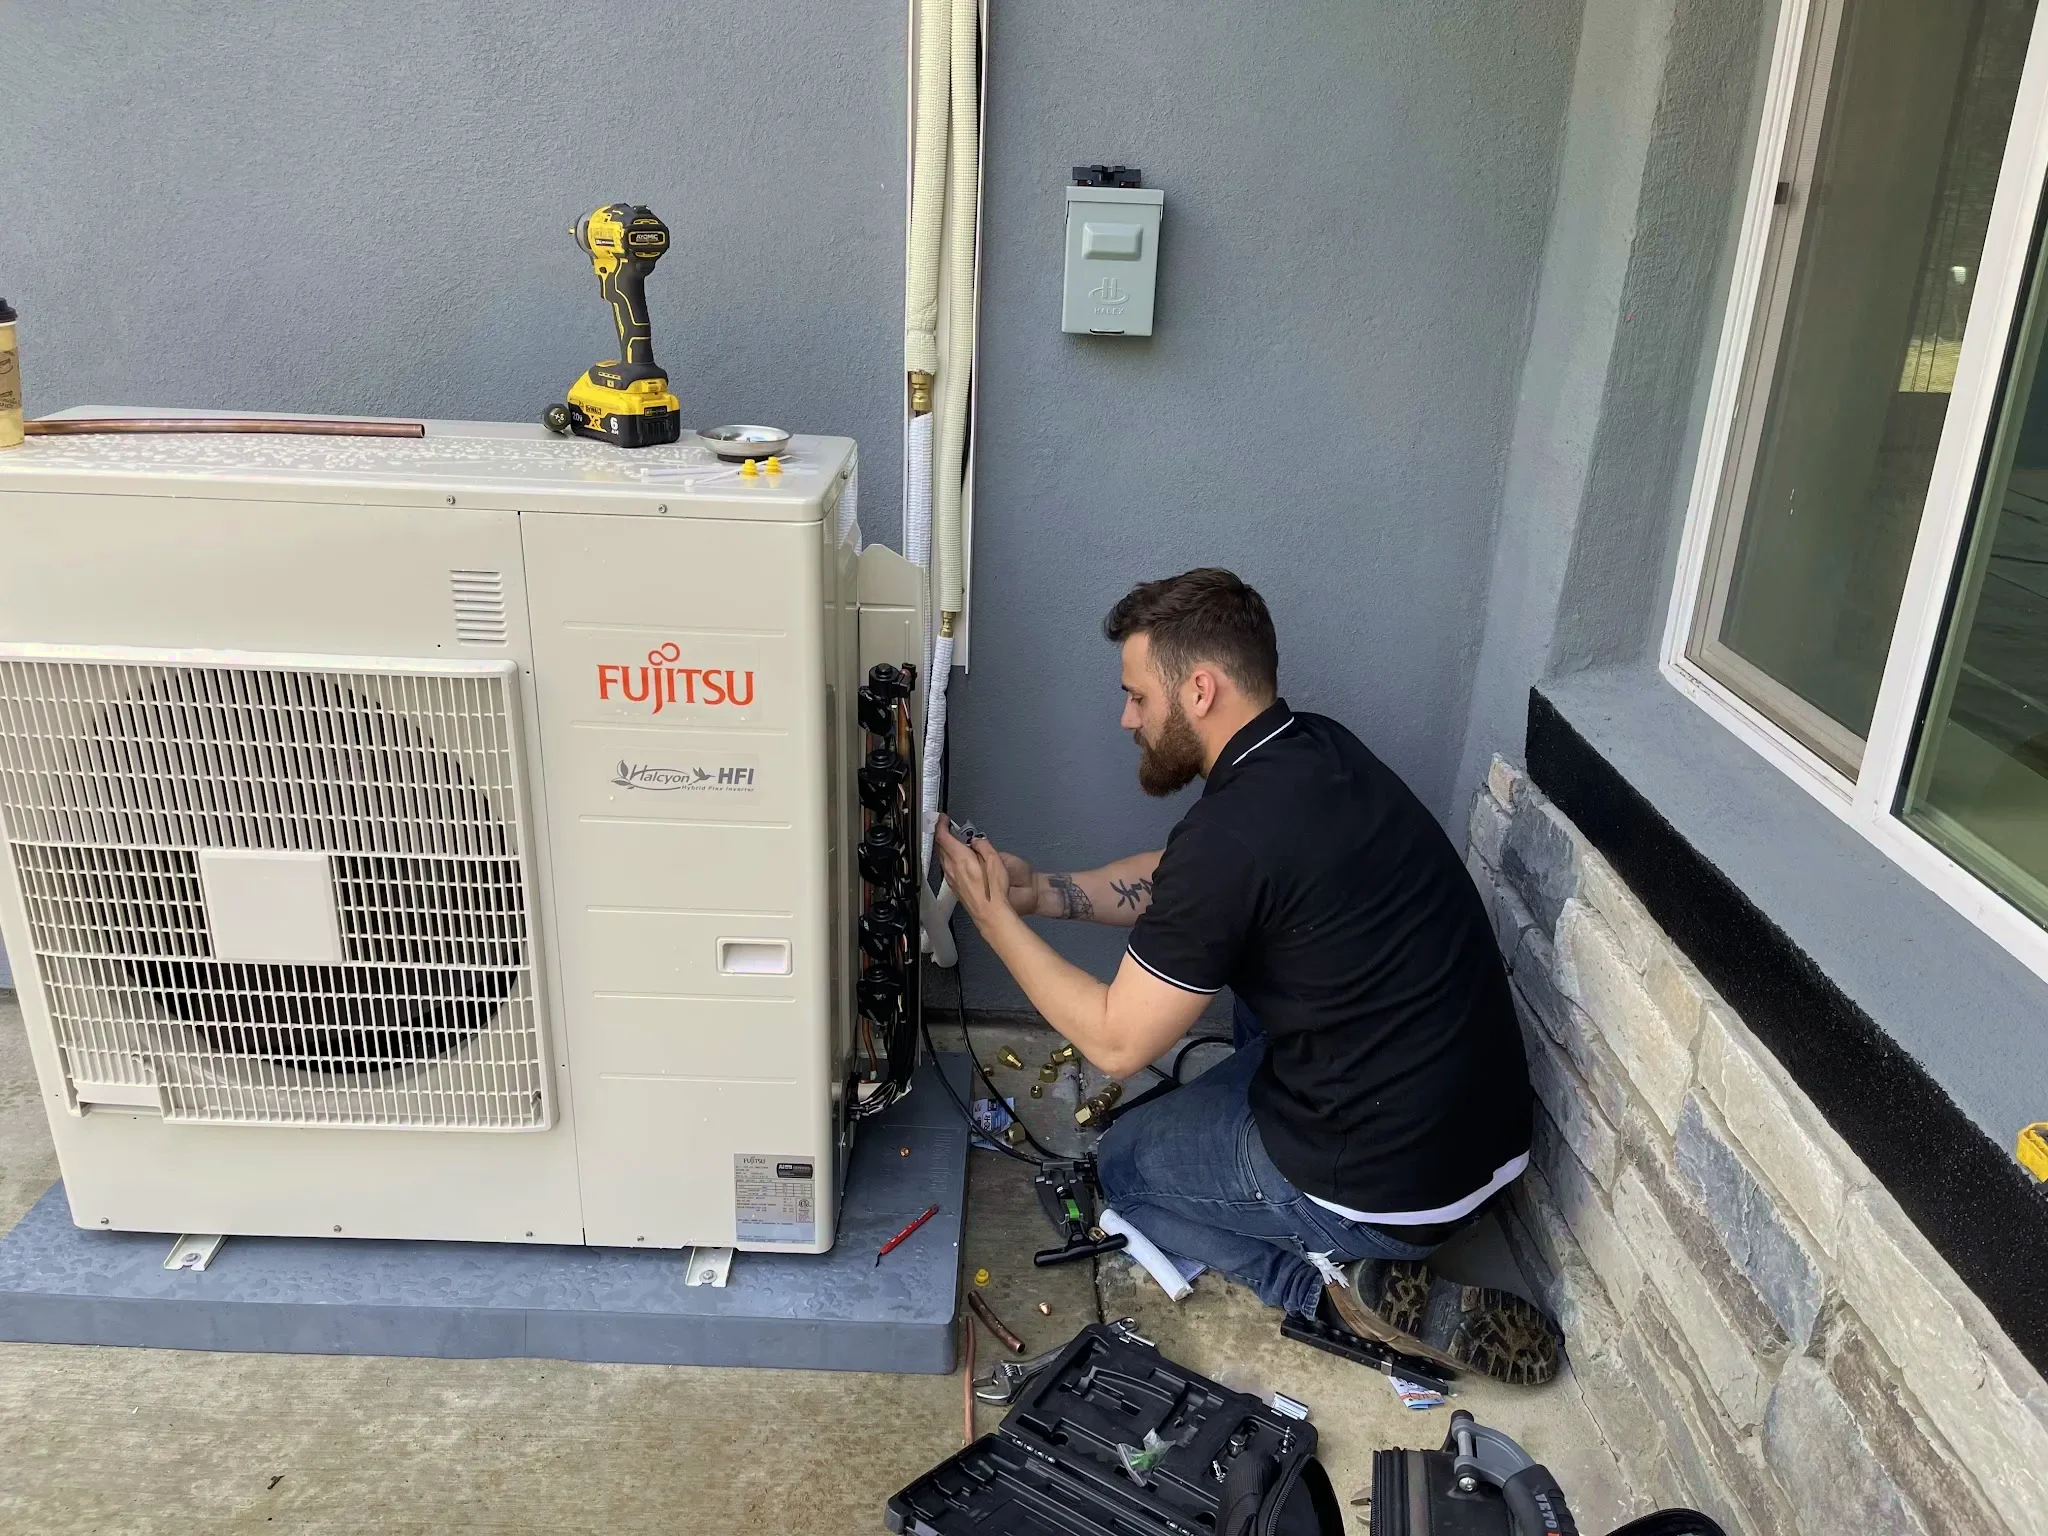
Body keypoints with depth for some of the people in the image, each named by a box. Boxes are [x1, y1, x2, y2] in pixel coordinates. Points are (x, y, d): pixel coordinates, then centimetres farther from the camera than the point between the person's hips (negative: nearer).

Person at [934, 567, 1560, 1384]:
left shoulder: (1234, 834, -25)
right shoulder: (1319, 750, 1)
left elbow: (1115, 1043, -14)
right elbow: (1171, 883, 17)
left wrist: (994, 916, -6)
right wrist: (1040, 889, 7)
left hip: (1398, 1184, -7)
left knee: (1122, 1162, 16)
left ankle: (1340, 1283, 2)